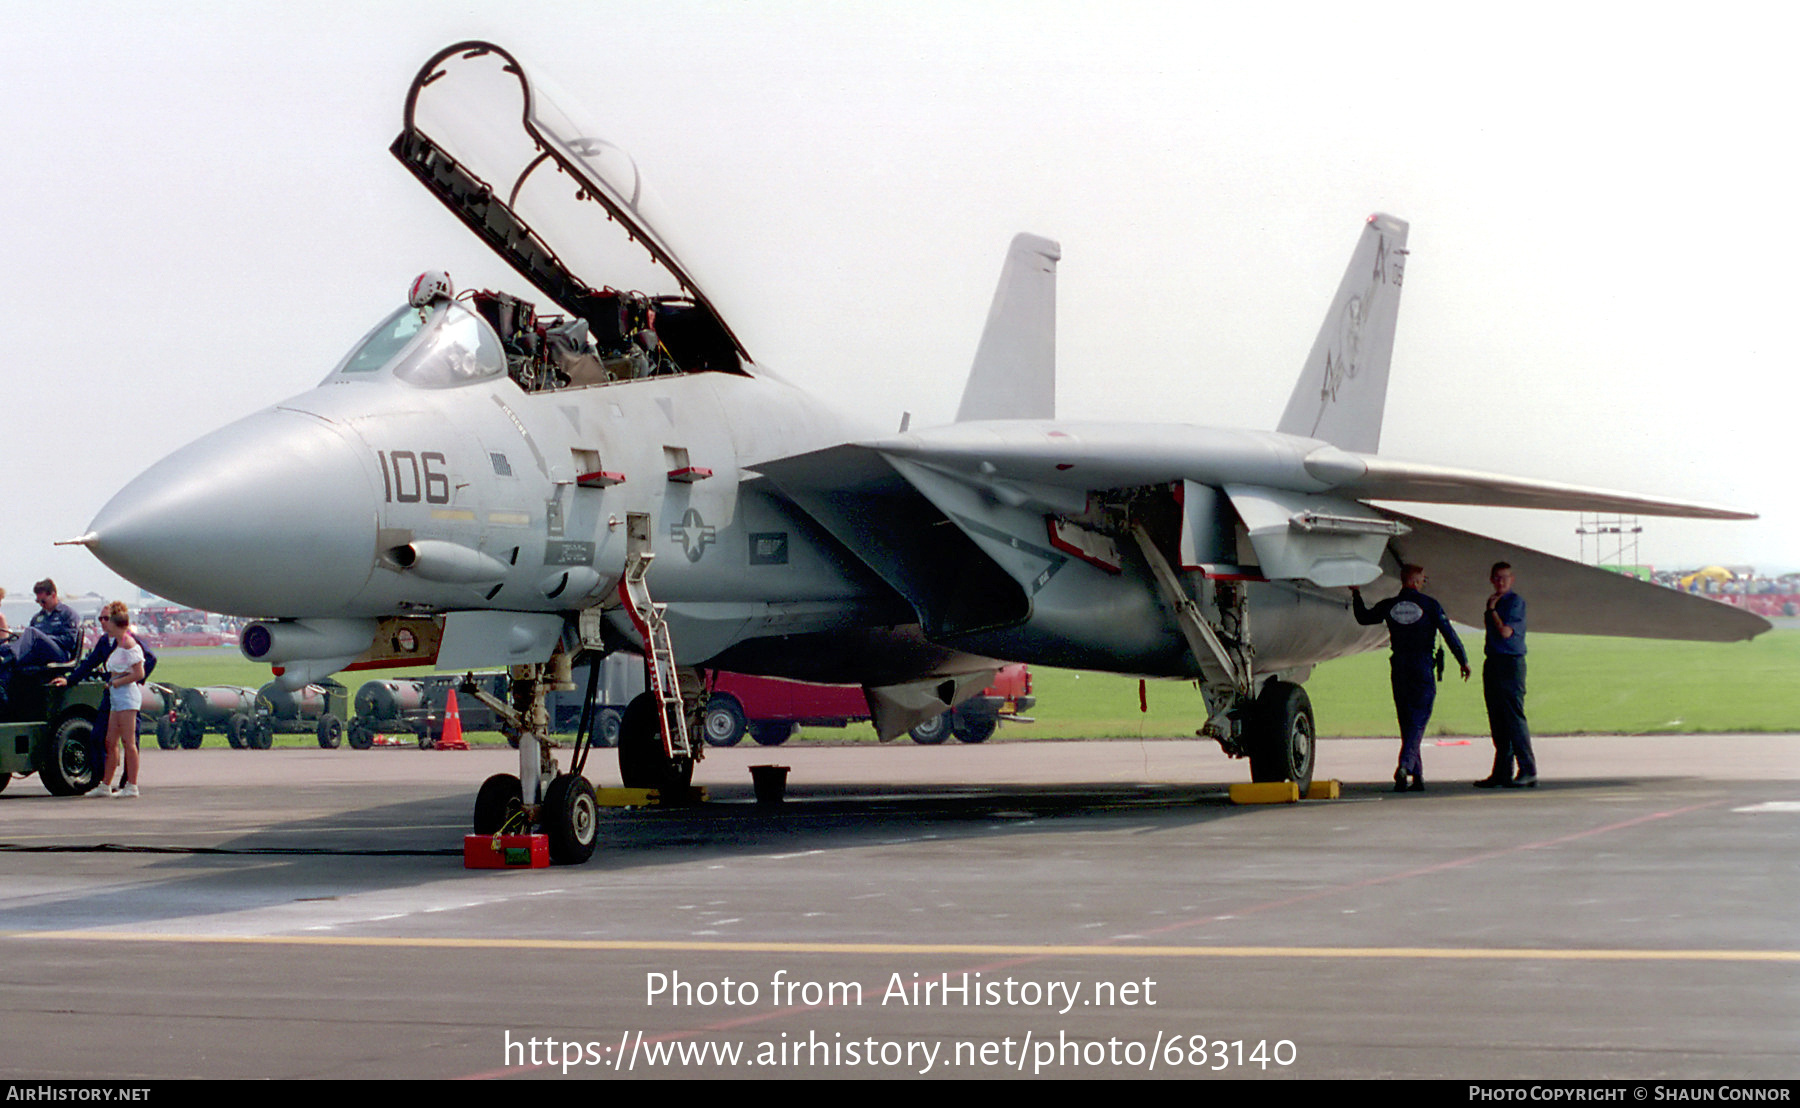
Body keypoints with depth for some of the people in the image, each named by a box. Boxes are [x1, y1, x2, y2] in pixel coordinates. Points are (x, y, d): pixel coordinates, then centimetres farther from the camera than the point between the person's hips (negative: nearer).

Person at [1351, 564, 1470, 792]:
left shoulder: (1388, 606, 3)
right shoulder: (1429, 605, -5)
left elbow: (1363, 618, 19)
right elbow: (1449, 634, -5)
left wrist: (1356, 594, 32)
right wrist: (1463, 660, 3)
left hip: (1399, 668, 3)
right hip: (1423, 668, -3)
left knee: (1407, 722, 11)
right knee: (1418, 720, -4)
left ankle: (1417, 776, 12)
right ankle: (1405, 766, -25)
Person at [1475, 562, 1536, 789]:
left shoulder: (1515, 602, -8)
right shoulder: (1495, 602, 18)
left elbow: (1505, 632, -17)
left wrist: (1492, 610, -8)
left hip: (1511, 664, -9)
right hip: (1493, 663, 9)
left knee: (1514, 717, -10)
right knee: (1497, 721, 9)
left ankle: (1528, 772, -8)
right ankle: (1501, 773, 12)